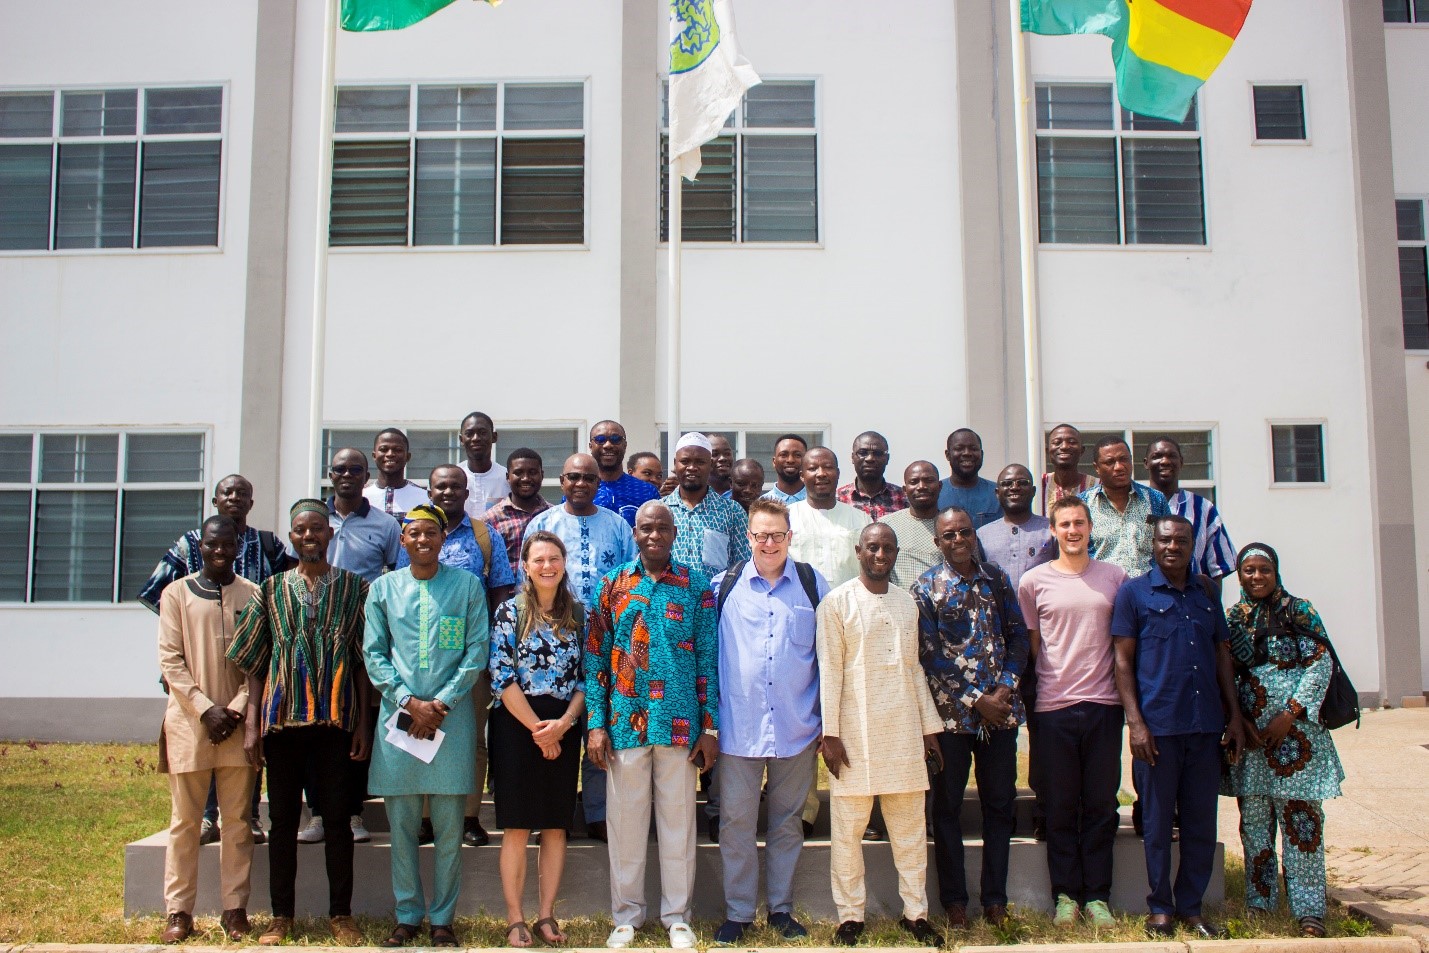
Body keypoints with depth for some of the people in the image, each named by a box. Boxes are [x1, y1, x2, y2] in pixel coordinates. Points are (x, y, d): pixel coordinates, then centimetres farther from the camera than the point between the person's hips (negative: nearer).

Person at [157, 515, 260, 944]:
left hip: (238, 722, 1)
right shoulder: (176, 594, 4)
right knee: (185, 820, 4)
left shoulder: (253, 595, 6)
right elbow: (170, 660, -1)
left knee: (237, 820, 4)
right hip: (189, 719, -1)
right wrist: (206, 709, -9)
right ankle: (178, 911, 12)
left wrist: (236, 709, -7)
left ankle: (235, 908, 11)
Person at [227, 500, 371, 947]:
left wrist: (362, 722, -2)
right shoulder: (271, 589, 9)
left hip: (335, 718, -1)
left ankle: (340, 914, 13)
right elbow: (254, 663, 8)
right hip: (281, 717, 1)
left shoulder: (354, 588, 5)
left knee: (337, 817, 3)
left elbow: (363, 660, 4)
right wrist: (251, 723, 0)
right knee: (282, 817, 7)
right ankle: (281, 915, 17)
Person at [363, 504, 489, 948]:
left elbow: (477, 650, 0)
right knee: (401, 822, 5)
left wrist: (441, 703, -9)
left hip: (452, 714, -1)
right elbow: (374, 654, 5)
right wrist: (410, 703, -8)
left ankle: (442, 919, 12)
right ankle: (407, 915, 17)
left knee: (449, 824, 2)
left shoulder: (467, 585, 5)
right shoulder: (383, 588, 9)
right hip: (398, 714, 1)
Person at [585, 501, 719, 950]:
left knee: (678, 818, 8)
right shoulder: (613, 585, 4)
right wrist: (596, 724, -3)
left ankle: (677, 916, 22)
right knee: (626, 819, 9)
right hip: (626, 722, 1)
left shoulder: (697, 585, 3)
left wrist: (710, 727, -1)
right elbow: (595, 656, 3)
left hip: (679, 722, 0)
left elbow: (708, 658, 2)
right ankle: (627, 916, 23)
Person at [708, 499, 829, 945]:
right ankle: (737, 912, 18)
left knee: (787, 822, 11)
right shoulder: (724, 586, 2)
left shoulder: (813, 585, 4)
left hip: (796, 728, 1)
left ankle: (782, 908, 24)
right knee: (736, 822, 4)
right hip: (738, 727, -1)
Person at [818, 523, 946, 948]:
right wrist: (830, 733, -11)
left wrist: (930, 728, 13)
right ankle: (850, 916, 12)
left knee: (910, 827, 8)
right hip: (855, 734, -4)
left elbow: (915, 668, 16)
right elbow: (829, 671, -6)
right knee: (847, 829, 2)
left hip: (904, 733, 4)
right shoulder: (837, 602, -3)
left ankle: (916, 911, 18)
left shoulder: (907, 603, 12)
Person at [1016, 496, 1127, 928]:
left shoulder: (1115, 577, 6)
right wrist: (1042, 687, 2)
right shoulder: (1033, 581, 2)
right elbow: (1031, 645, 8)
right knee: (1060, 806, 6)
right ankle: (1066, 895, 15)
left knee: (1101, 805, 7)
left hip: (1104, 704, 1)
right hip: (1054, 706, -1)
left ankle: (1097, 897, 16)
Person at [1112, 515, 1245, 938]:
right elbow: (1123, 660, -3)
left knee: (1201, 822, 9)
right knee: (1158, 820, 5)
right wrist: (1135, 722, -11)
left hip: (1206, 725, 4)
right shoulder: (1134, 593, 0)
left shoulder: (1206, 593, 12)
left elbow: (1222, 655, 15)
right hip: (1158, 725, -4)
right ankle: (1160, 907, 17)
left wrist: (1234, 716, 10)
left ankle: (1191, 907, 21)